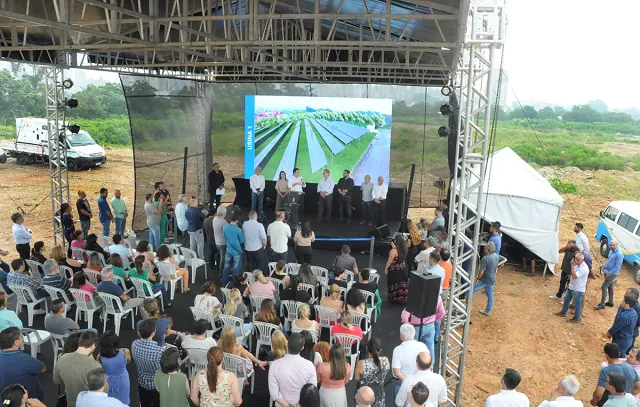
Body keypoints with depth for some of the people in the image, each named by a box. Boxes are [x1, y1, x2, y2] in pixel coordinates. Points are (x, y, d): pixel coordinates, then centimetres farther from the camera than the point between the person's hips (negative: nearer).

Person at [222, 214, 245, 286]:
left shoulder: (225, 228, -7)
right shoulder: (238, 230, -23)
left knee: (226, 266, 15)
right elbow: (242, 241, -10)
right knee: (236, 268, 10)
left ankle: (224, 282, 25)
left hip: (228, 250, 4)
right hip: (237, 251, -4)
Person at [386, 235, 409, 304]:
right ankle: (403, 298, 26)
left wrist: (386, 268, -3)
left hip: (394, 271, -6)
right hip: (402, 269, 6)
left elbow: (390, 261, -16)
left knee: (394, 285, 10)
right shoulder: (404, 249, -7)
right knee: (402, 285, 16)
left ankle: (394, 299, 24)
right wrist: (394, 247, 10)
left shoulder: (393, 251, -25)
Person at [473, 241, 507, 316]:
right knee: (490, 295, 17)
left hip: (484, 280, -8)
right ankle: (488, 311, 28)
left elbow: (481, 271, -22)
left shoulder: (485, 258, -24)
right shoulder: (496, 256, -1)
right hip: (492, 280, 8)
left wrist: (478, 279, -9)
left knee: (472, 290, 2)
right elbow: (505, 259, 18)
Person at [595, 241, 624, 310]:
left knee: (604, 287, -9)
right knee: (610, 287, 18)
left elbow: (617, 266, -22)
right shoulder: (611, 251, 7)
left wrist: (610, 273, -21)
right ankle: (610, 302, 31)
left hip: (612, 274, -9)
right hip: (608, 272, 9)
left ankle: (602, 304, -4)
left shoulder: (619, 254, -21)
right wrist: (604, 267, 10)